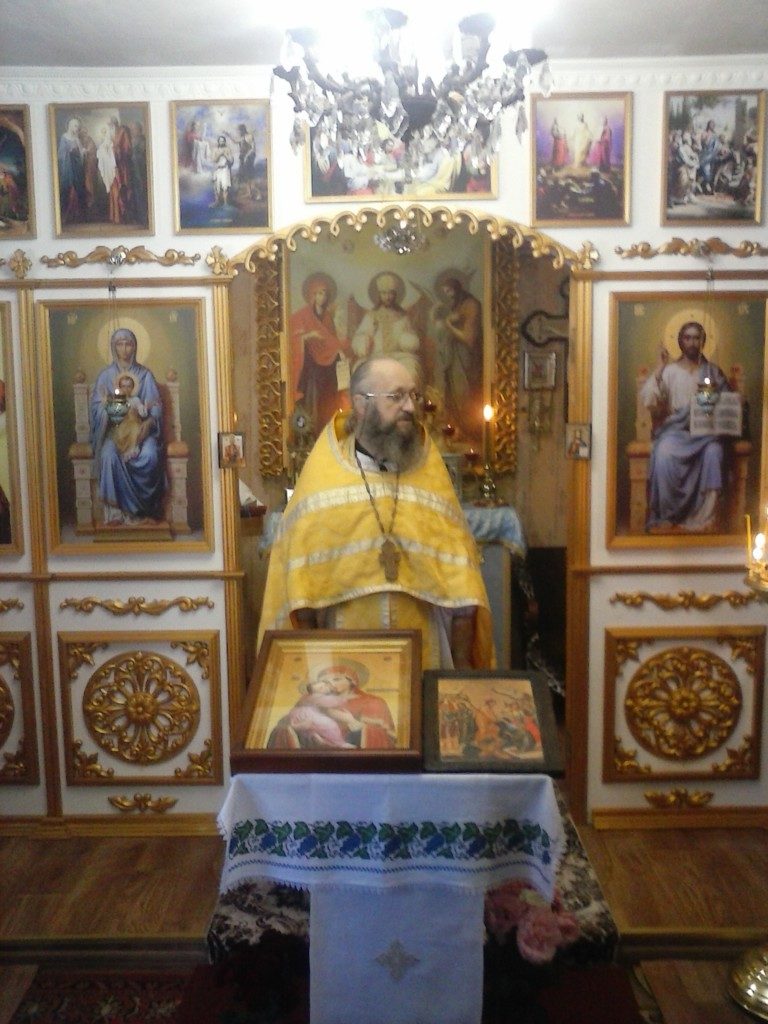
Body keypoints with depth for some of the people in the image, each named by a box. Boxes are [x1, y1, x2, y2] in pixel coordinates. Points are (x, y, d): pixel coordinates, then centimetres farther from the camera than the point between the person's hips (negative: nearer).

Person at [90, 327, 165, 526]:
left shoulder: (145, 375, 9)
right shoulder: (105, 375, 10)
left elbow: (155, 405, 2)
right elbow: (96, 405, 5)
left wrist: (147, 423, -18)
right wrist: (107, 404, -18)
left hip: (140, 426, 0)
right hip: (113, 427, 0)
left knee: (149, 455, -33)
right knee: (109, 454, -34)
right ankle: (115, 509, -28)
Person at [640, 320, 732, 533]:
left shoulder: (713, 371, 14)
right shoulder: (669, 370, 7)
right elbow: (647, 401, -7)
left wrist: (716, 393, -8)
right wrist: (659, 369, -15)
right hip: (675, 428, -1)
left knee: (714, 451, -33)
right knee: (664, 453, -35)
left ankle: (704, 517, -29)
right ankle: (665, 516, -24)